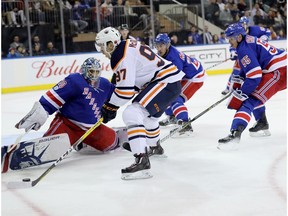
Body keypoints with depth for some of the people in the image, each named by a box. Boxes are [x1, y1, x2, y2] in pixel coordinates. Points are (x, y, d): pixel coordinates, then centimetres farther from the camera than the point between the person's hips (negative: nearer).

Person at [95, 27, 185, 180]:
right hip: (171, 80, 11)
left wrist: (110, 107, -8)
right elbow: (131, 79, 24)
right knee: (147, 114, 34)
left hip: (165, 83, -11)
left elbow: (125, 88, -19)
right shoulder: (129, 46, 15)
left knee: (131, 114, -22)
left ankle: (142, 160, -31)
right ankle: (154, 147, 60)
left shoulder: (122, 56, -16)